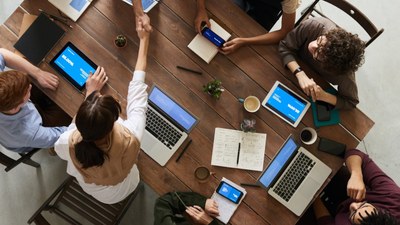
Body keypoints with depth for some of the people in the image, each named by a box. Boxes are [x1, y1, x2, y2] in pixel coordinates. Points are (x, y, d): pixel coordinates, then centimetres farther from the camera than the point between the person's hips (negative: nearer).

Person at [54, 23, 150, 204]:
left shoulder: (69, 143, -41)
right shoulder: (130, 139, -45)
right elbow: (137, 90, -30)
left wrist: (90, 93, -12)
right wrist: (144, 39, -17)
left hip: (87, 187, 1)